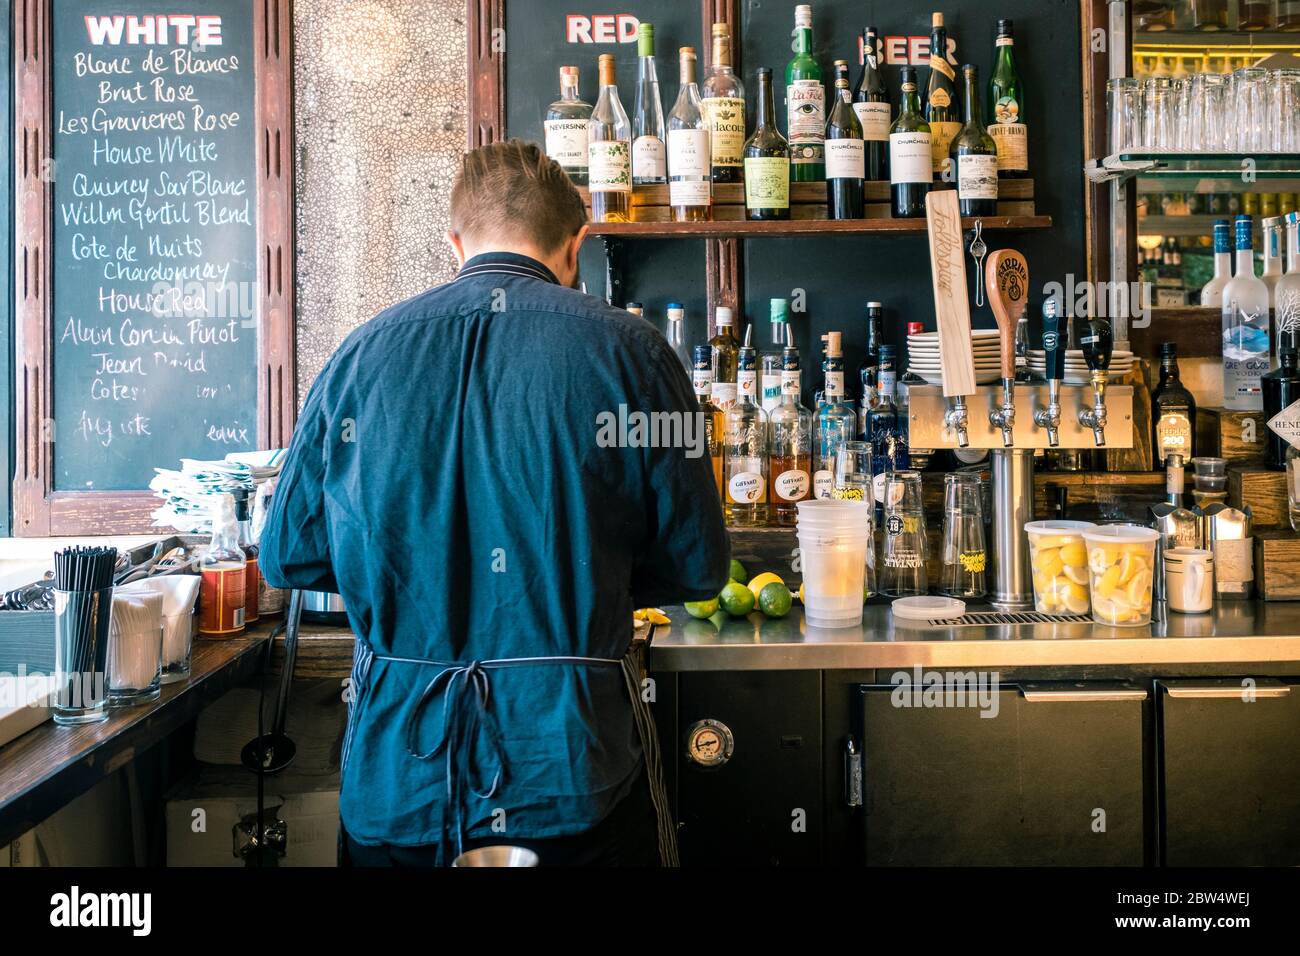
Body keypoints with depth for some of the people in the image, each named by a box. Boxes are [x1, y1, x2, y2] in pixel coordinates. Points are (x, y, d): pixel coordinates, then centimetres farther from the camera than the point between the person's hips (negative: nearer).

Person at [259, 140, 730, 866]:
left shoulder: (362, 352, 0)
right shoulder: (627, 349, -7)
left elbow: (287, 556, 7)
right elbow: (697, 566, -3)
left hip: (393, 781, 3)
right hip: (571, 776, -2)